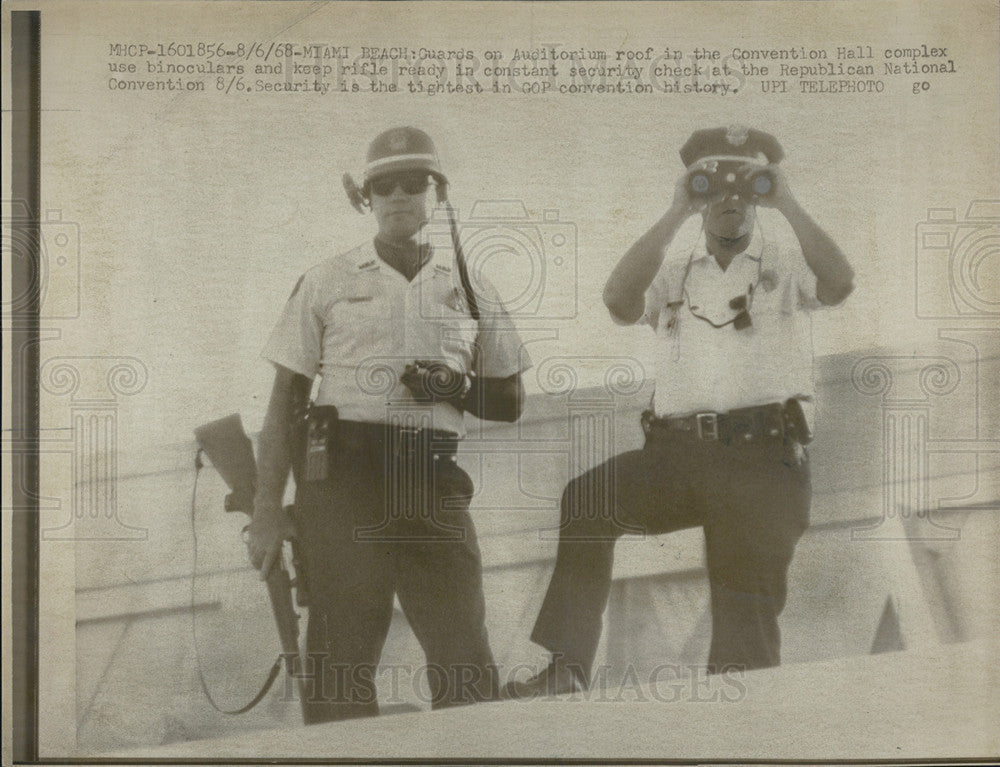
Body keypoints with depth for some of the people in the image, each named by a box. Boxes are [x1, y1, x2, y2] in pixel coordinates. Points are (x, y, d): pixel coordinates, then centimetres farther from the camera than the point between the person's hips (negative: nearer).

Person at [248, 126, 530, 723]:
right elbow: (286, 399, 10)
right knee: (341, 666, -4)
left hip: (435, 480, 1)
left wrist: (459, 388, -3)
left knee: (468, 666, -4)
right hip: (343, 472, -1)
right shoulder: (327, 282, 12)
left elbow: (512, 401, 20)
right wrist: (267, 510, 2)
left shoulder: (470, 287, 16)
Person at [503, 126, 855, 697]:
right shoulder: (673, 264, 15)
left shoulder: (787, 257, 11)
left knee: (748, 612, -2)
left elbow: (839, 285, -11)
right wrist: (676, 214, -7)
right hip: (677, 450, 2)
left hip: (763, 457, -2)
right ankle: (567, 671, -18)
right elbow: (620, 301, -7)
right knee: (585, 500, -21)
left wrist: (787, 204, -9)